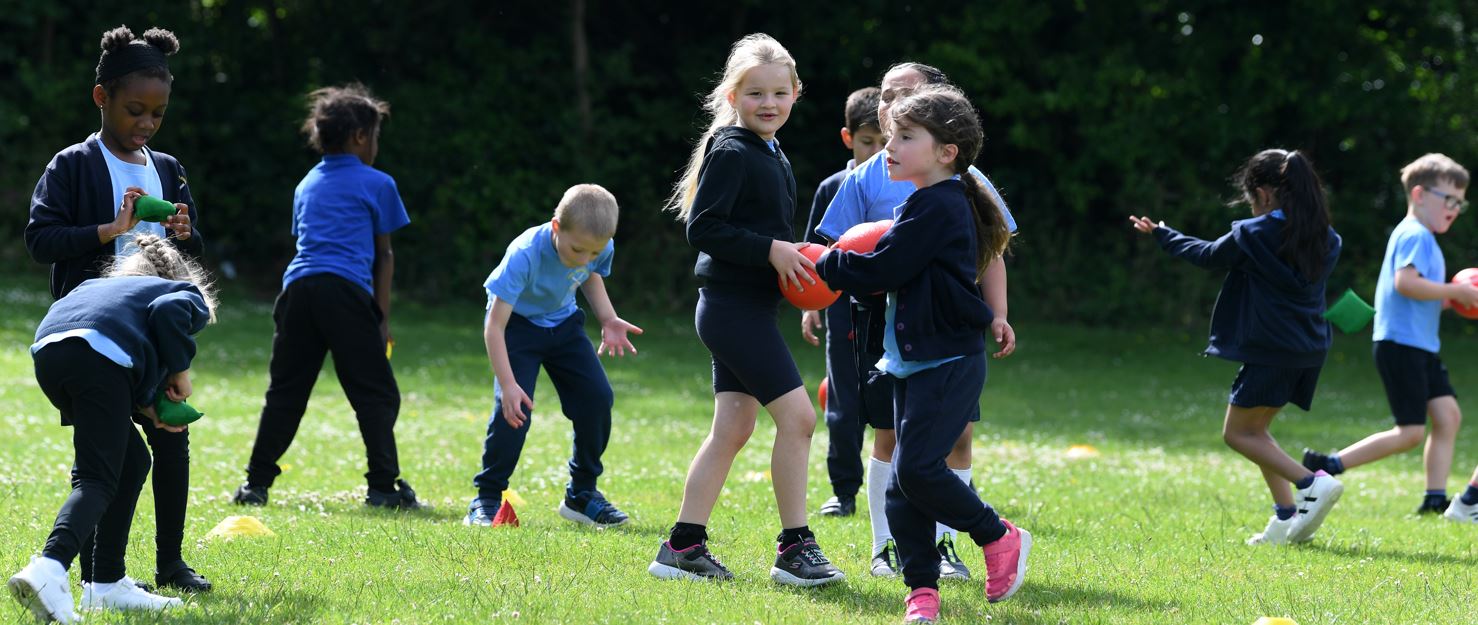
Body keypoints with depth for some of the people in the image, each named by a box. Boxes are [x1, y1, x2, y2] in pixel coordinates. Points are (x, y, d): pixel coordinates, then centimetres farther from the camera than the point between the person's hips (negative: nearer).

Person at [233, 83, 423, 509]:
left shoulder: (307, 185, 26)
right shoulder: (377, 184, 11)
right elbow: (383, 255, 12)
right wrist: (382, 316, 14)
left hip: (299, 284, 5)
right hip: (348, 290, -5)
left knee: (285, 393, 10)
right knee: (375, 394, -1)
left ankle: (256, 484, 7)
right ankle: (384, 486, -7)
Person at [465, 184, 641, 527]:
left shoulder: (602, 249, -20)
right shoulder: (525, 254, -36)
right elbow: (494, 325, -33)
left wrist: (608, 320, -8)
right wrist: (508, 384, -40)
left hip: (563, 323, 5)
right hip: (517, 322, -5)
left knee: (597, 398, -4)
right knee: (513, 408, -20)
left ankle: (582, 493, 12)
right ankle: (486, 500, -8)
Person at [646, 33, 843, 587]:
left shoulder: (770, 156, 16)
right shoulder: (731, 153, -13)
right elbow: (702, 227, -19)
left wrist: (795, 258, 6)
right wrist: (770, 250, -22)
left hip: (747, 309, 10)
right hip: (734, 307, -10)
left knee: (732, 428, 10)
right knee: (797, 416, -11)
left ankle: (684, 547, 14)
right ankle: (794, 549, -6)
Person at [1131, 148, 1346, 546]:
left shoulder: (1253, 235, -11)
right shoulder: (1324, 237, 5)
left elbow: (1208, 255, 6)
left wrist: (1162, 235, 23)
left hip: (1271, 349, -7)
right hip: (1311, 350, 7)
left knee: (1237, 433, 5)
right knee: (1254, 429, 19)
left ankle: (1311, 483, -13)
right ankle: (1287, 519, 11)